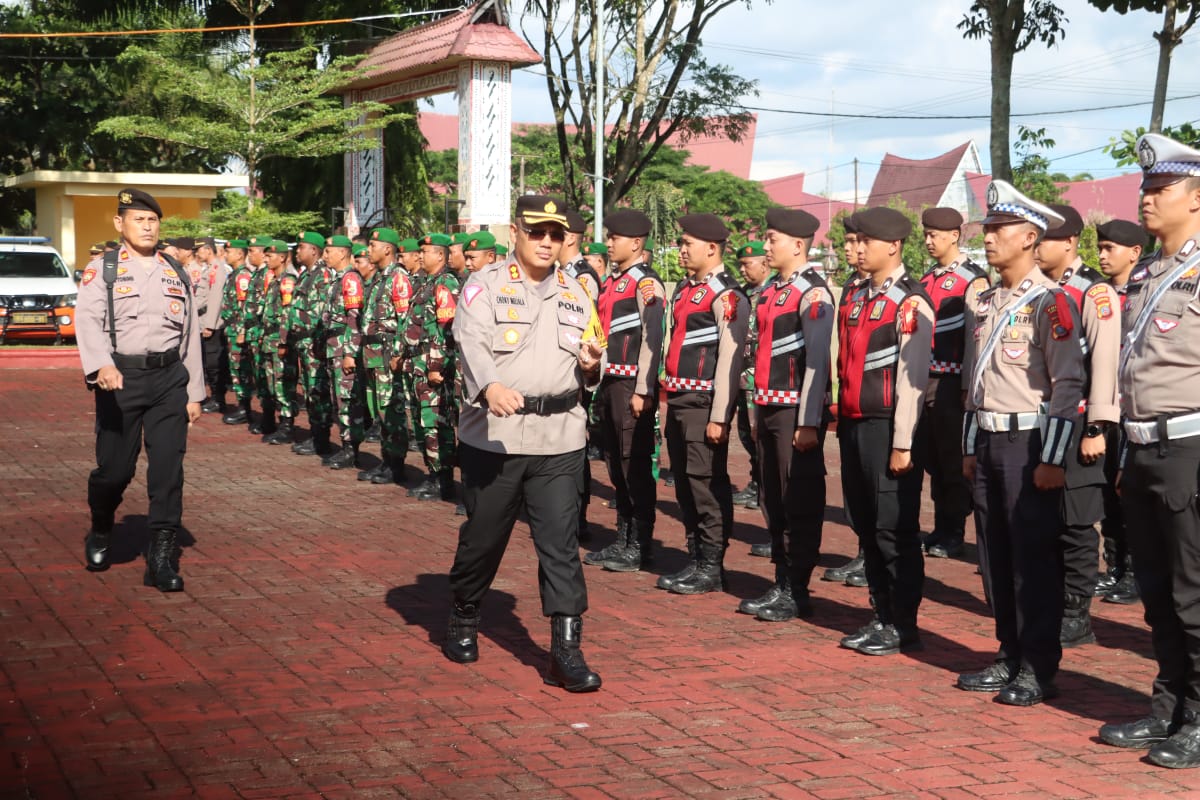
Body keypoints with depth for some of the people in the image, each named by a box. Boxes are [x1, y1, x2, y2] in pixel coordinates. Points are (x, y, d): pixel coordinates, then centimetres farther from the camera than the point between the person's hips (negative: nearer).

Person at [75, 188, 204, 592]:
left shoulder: (176, 274, 13)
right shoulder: (101, 270, 0)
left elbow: (190, 334, 15)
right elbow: (88, 321, -15)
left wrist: (194, 393, 11)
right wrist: (102, 365, -35)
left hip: (169, 378, 3)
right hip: (120, 377, -3)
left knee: (168, 467, -4)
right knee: (115, 467, 4)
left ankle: (162, 558, 1)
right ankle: (100, 535, 33)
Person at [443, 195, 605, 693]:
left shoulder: (575, 294, 15)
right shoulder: (485, 286, 0)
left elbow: (589, 373, 20)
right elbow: (473, 344, -18)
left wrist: (592, 365, -4)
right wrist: (491, 387, -38)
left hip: (559, 440, 3)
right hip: (494, 434, -2)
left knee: (560, 543, -3)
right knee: (483, 535, 10)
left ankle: (566, 651, -2)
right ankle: (463, 621, 33)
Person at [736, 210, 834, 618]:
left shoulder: (812, 293, -12)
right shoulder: (768, 291, 14)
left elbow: (816, 361, -17)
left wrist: (808, 424, -20)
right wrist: (757, 413, 18)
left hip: (796, 411, -9)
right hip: (768, 408, 9)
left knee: (800, 504, -1)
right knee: (773, 503, 13)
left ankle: (796, 593, 6)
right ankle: (781, 585, 21)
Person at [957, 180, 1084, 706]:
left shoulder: (1048, 301, -10)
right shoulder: (984, 304, 14)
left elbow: (1068, 385, -14)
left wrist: (1052, 459, -17)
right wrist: (970, 448, 17)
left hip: (1028, 442, -8)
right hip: (987, 442, 8)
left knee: (1034, 558, -3)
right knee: (995, 557, 10)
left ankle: (1040, 670, 4)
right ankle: (1010, 658, 20)